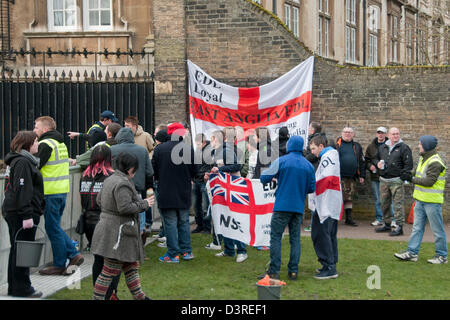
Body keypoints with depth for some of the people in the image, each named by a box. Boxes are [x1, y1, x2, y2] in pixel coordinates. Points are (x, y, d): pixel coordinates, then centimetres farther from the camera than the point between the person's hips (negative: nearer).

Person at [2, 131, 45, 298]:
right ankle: (22, 289, 2)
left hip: (13, 213, 11)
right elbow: (23, 191, -22)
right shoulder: (23, 162, -15)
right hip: (21, 214, -11)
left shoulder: (20, 160, 17)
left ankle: (14, 287, 23)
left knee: (16, 250, 15)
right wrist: (27, 215, -24)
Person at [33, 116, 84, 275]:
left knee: (53, 228, 0)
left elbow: (35, 167, -16)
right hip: (63, 190, 9)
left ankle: (59, 265, 7)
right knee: (55, 227, 17)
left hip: (51, 192, -9)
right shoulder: (61, 143, 15)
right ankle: (74, 254, 13)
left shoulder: (46, 144, -13)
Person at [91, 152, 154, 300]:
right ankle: (97, 297, 3)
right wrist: (144, 204, -13)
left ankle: (139, 296, 29)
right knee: (110, 270, -3)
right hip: (118, 232, -11)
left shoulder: (109, 180, 12)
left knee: (131, 266, 19)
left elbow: (99, 200, 19)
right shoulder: (122, 183, -20)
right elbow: (125, 207, -25)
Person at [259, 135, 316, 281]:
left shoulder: (281, 161, -5)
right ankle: (293, 271, 11)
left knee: (275, 237, 0)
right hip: (299, 207, 4)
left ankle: (274, 271, -4)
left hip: (282, 206, -4)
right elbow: (312, 188, 9)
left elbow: (264, 178, -2)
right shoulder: (308, 165, 6)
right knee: (295, 238, 11)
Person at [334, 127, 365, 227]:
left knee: (349, 197, 9)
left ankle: (349, 218, 16)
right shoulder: (336, 144, 1)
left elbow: (361, 161, 18)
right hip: (338, 176, -4)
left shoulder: (357, 146, 14)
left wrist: (362, 175, 12)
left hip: (351, 177, 4)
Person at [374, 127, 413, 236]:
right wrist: (377, 163, 4)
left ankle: (399, 227, -5)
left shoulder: (404, 148, -3)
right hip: (383, 180, 6)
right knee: (384, 204, 13)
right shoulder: (382, 147, 13)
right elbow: (374, 158, 26)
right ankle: (386, 224, 25)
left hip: (396, 181, -6)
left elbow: (408, 164, -7)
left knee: (398, 204, -8)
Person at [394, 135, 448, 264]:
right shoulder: (423, 159, 12)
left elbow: (429, 181, -23)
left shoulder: (435, 162, -18)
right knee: (417, 227, 11)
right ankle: (412, 253, 16)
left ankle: (442, 256, 11)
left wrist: (411, 179, -17)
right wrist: (410, 174, 3)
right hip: (421, 199, 9)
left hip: (432, 201, -9)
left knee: (437, 229, 1)